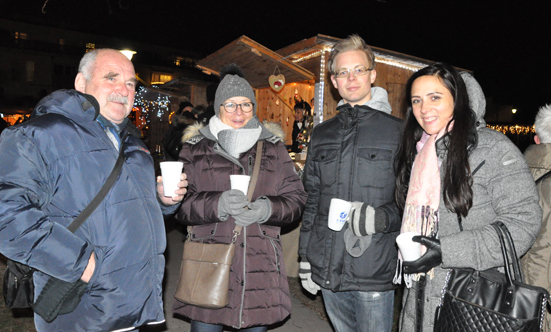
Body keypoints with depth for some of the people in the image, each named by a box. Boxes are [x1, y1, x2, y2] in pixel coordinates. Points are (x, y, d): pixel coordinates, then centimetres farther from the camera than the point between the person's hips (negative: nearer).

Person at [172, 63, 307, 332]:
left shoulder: (273, 147, 9)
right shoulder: (196, 148, 5)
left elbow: (296, 199, 5)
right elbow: (180, 203, -1)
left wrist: (267, 208, -14)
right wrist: (218, 203, -19)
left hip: (260, 267, 2)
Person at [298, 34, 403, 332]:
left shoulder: (398, 132, -2)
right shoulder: (321, 134, 10)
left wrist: (382, 217, -22)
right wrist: (305, 258, 13)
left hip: (374, 274, -4)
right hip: (327, 272, 4)